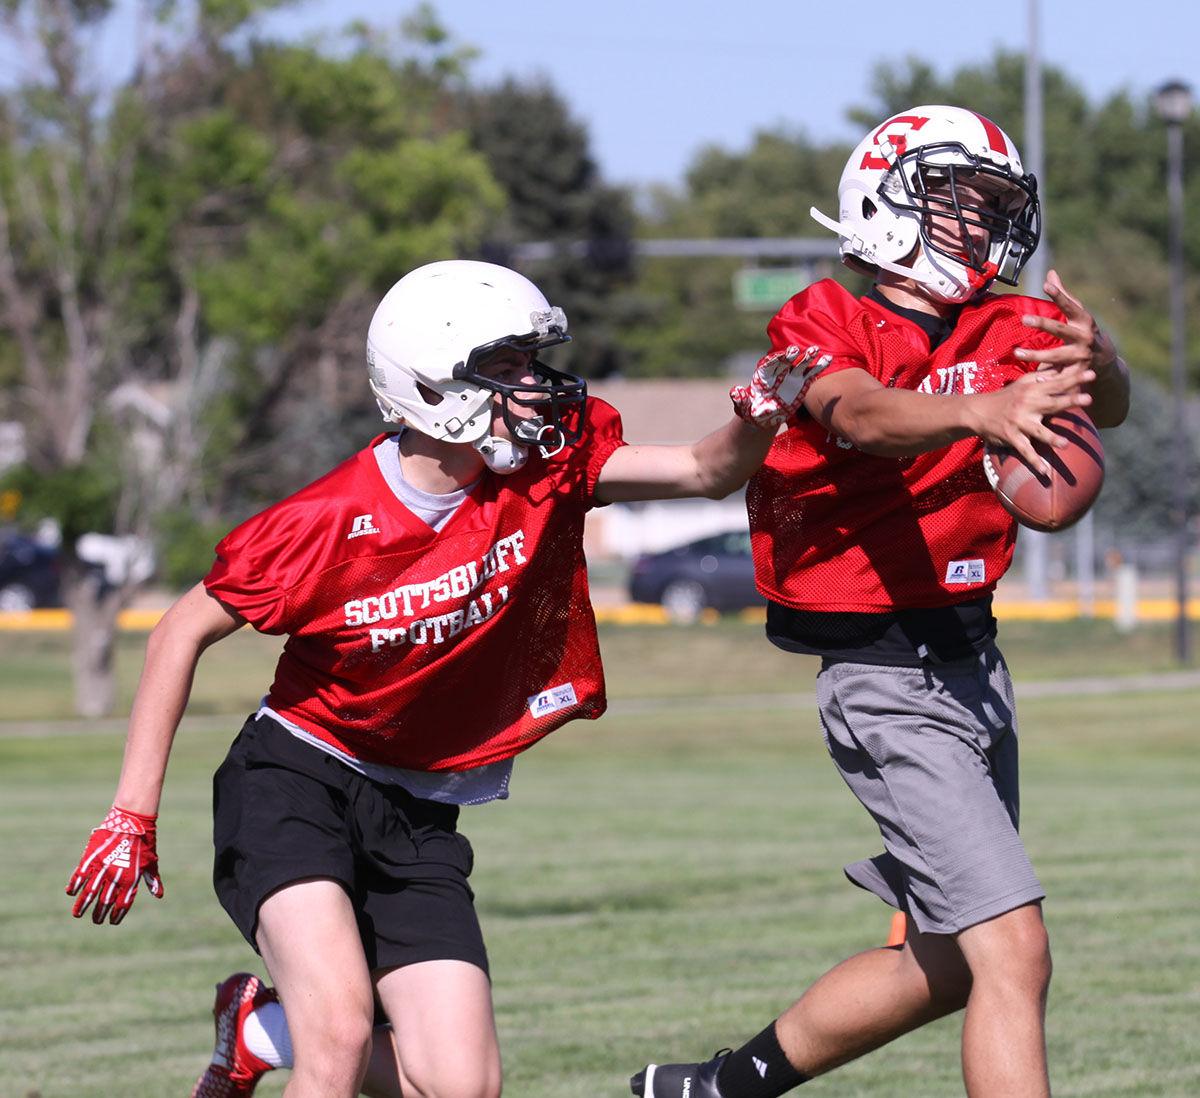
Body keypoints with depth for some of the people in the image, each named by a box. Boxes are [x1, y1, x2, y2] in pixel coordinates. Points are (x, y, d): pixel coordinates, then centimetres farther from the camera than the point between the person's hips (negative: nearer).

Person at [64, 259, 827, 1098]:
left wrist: (756, 422, -33)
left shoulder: (545, 467, -9)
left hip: (415, 810, 5)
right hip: (295, 779, -5)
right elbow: (184, 632, -9)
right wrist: (133, 813, -10)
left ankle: (267, 1030, 22)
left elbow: (707, 472, -8)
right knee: (342, 1029, -27)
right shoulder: (329, 523, -20)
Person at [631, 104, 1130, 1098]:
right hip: (887, 681, -8)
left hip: (976, 667, 8)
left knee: (947, 965, 17)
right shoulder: (826, 326, -9)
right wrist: (982, 410, -51)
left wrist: (1097, 364, -36)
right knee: (1014, 954, -17)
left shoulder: (1007, 333, 7)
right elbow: (862, 417, -31)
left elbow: (1109, 409, -11)